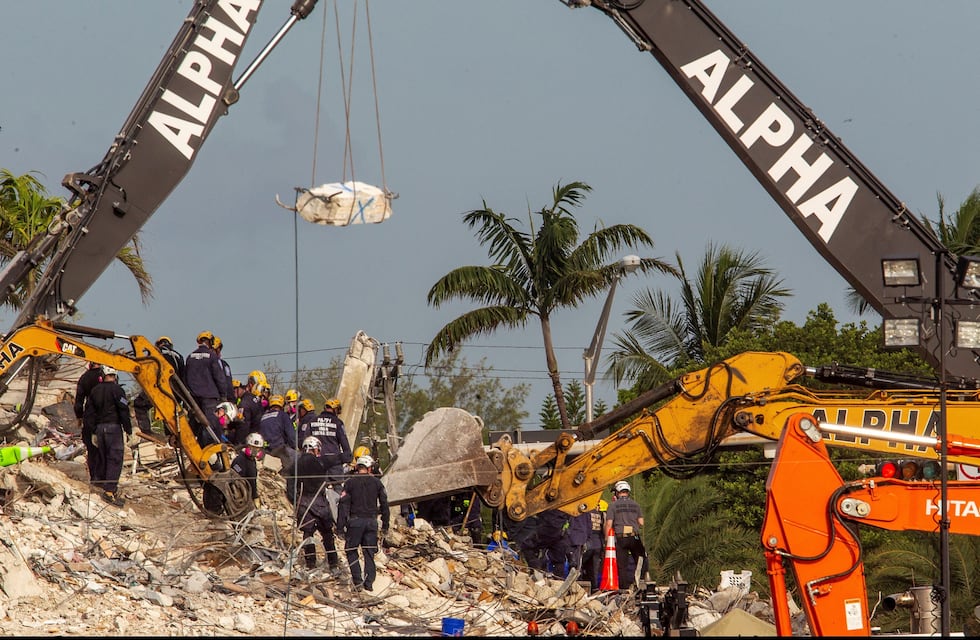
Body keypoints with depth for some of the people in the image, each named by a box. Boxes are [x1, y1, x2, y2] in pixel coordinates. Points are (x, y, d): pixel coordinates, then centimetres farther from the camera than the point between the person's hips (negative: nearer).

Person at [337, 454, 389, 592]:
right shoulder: (376, 482, 5)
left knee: (351, 551, 8)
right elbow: (384, 504, 8)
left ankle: (358, 581, -5)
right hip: (371, 521, 2)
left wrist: (340, 526, -3)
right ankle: (369, 583, 4)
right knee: (369, 553, 10)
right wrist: (385, 525, 16)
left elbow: (344, 504, -5)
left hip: (355, 520, -2)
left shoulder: (350, 482, -2)